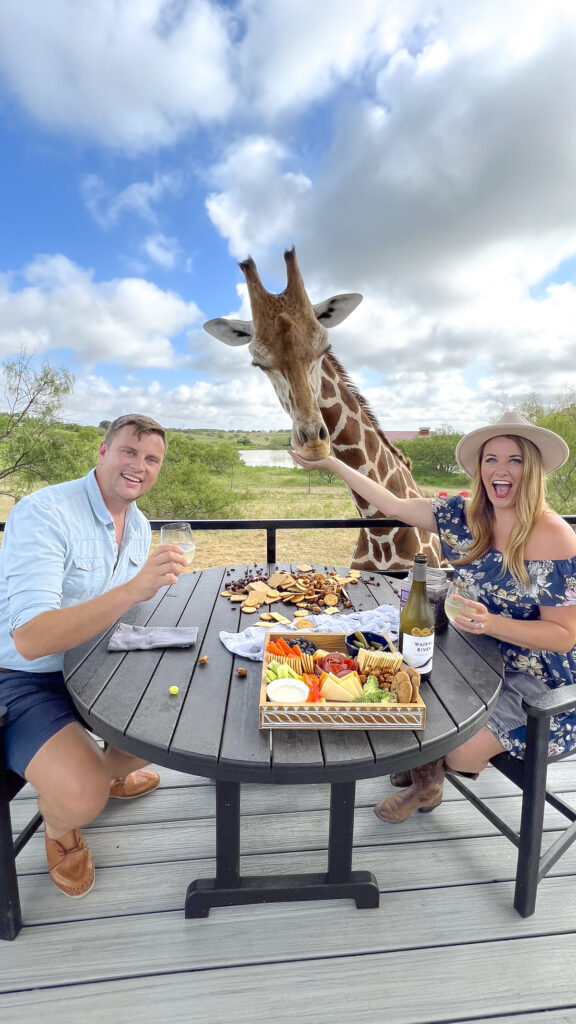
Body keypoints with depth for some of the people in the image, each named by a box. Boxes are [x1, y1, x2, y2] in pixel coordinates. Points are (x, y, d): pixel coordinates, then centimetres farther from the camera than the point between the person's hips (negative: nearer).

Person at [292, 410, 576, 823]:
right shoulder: (464, 515, -7)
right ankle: (426, 783, 26)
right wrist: (330, 462, -1)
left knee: (456, 751, -20)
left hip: (538, 680, -5)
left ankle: (430, 780, 21)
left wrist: (491, 623, -36)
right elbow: (394, 506, -1)